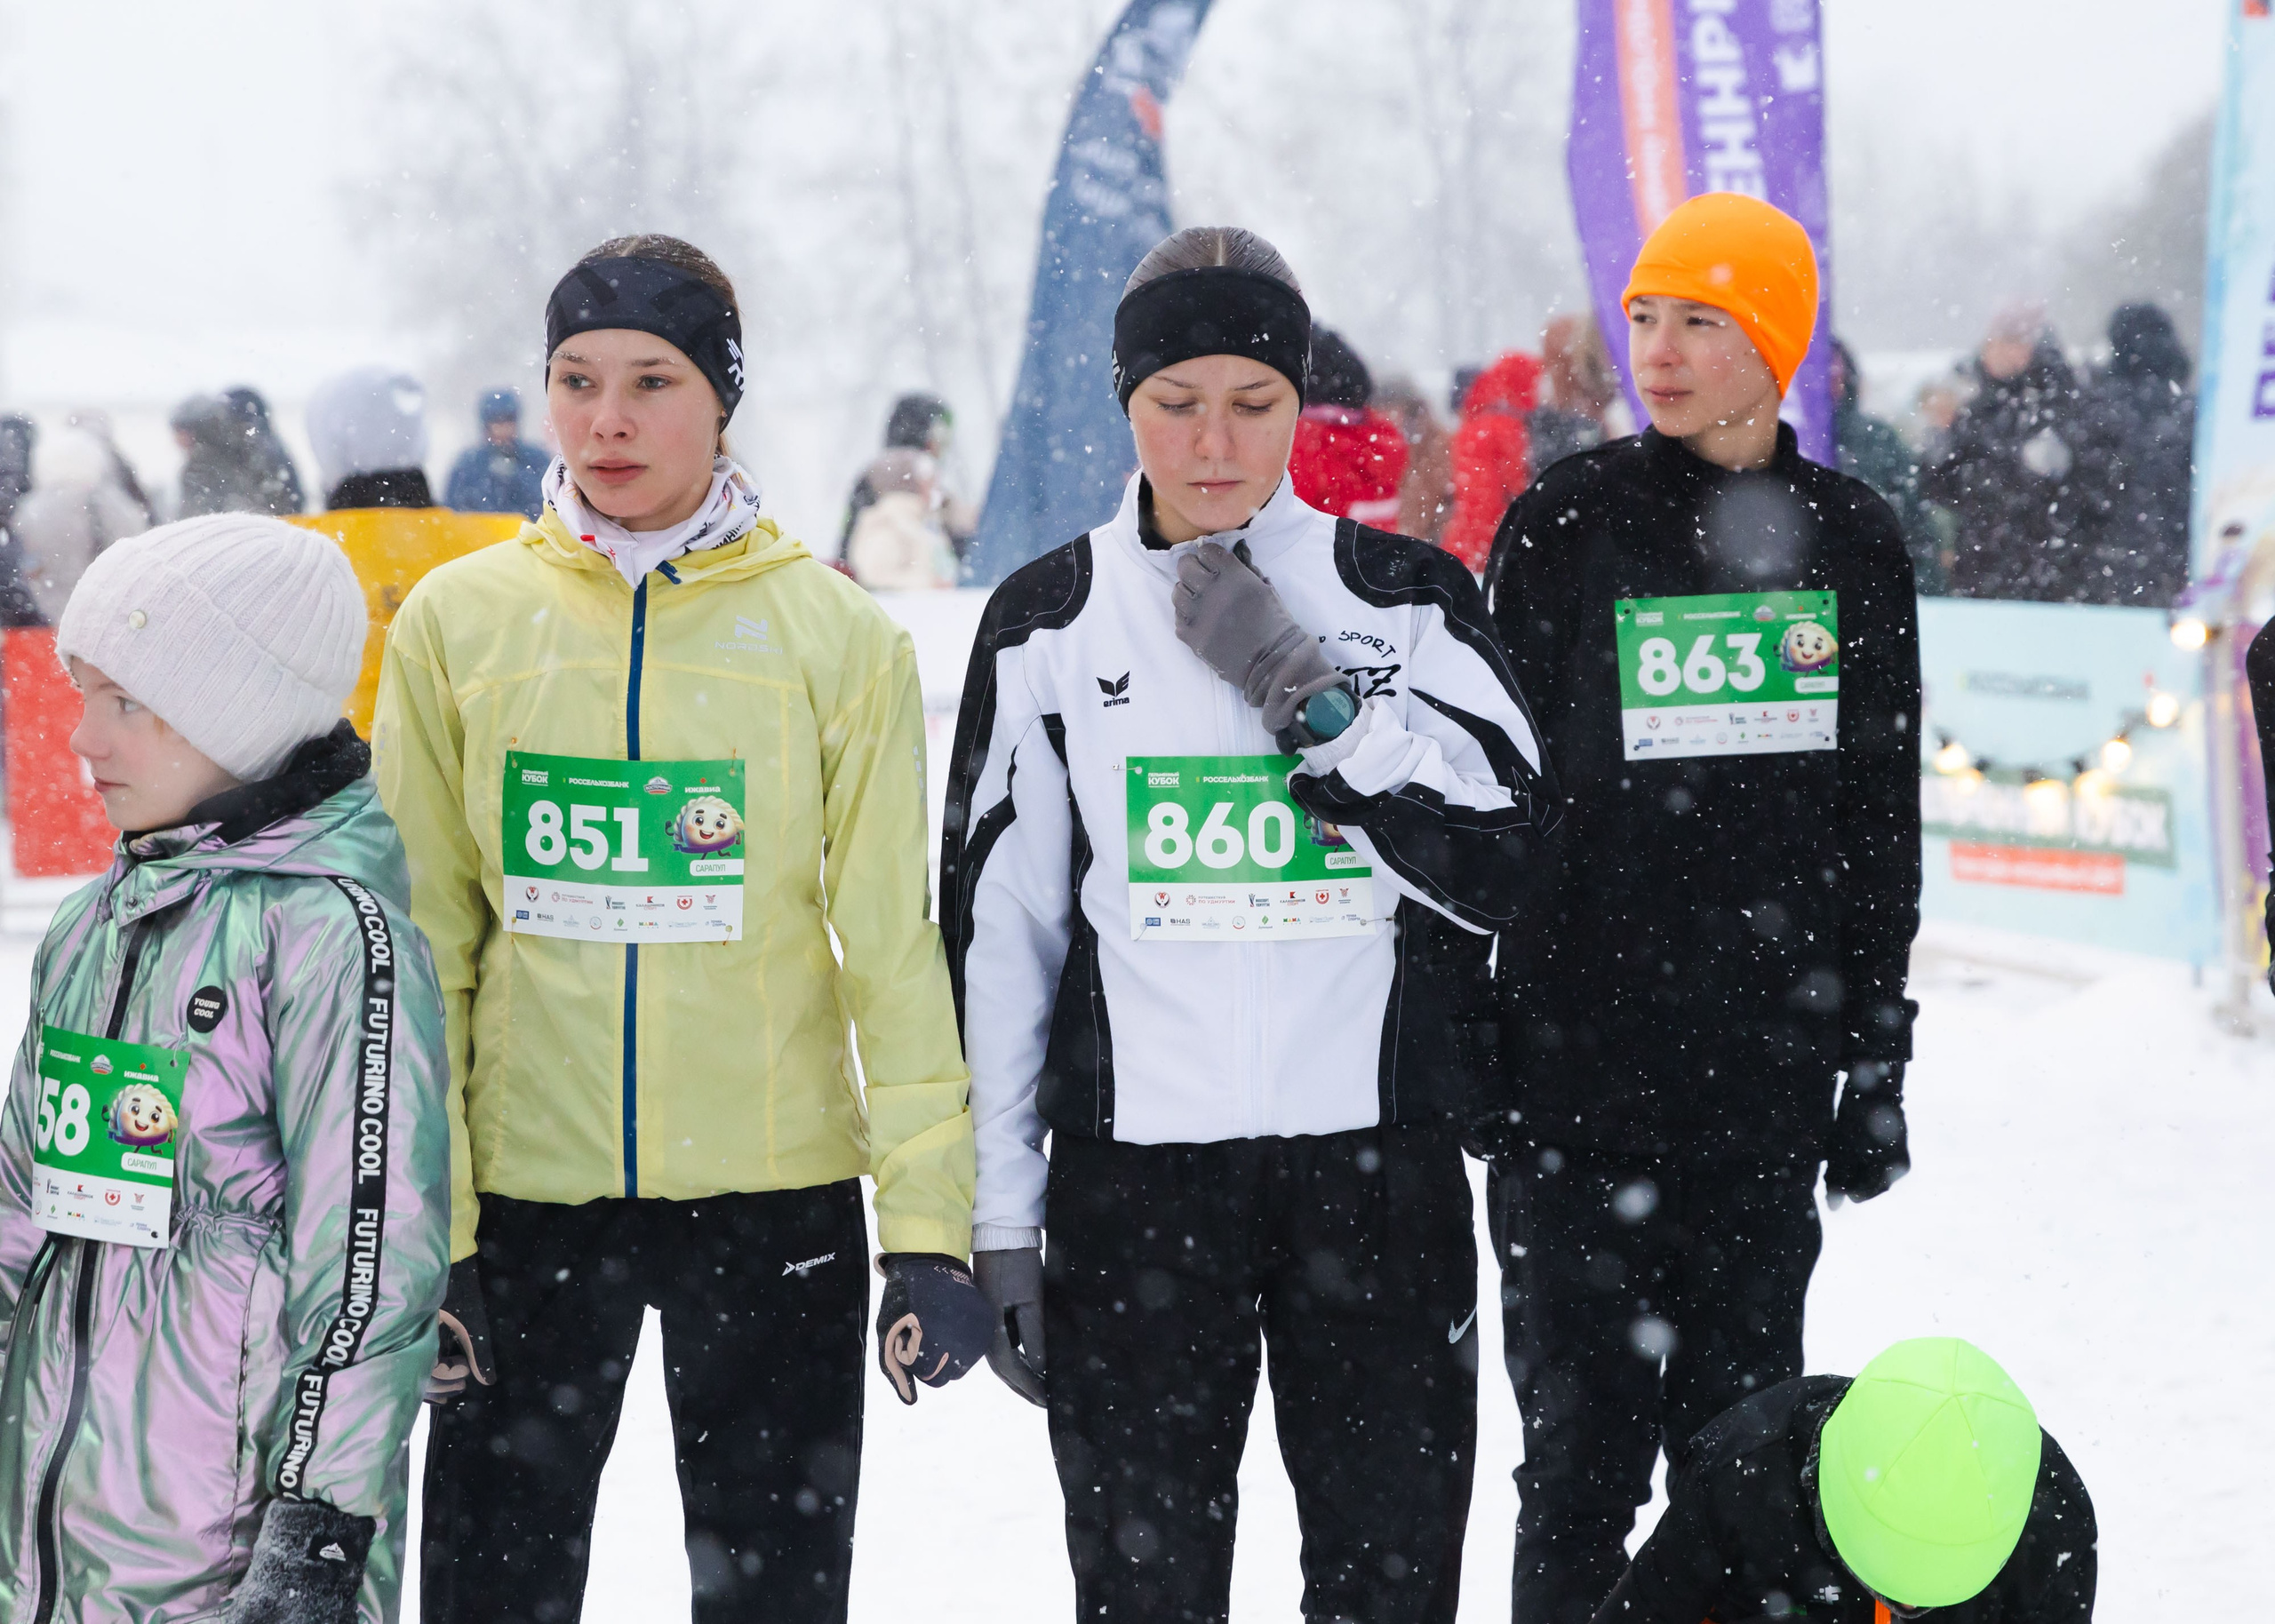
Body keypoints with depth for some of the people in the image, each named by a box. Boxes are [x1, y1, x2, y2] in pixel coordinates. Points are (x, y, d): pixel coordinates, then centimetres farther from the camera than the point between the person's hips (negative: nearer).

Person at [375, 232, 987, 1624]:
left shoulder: (832, 632, -1)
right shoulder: (460, 620, 1)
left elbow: (893, 946, -1)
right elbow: (420, 948, 2)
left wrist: (933, 1223, -6)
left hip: (775, 1193, -1)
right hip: (526, 1189, 1)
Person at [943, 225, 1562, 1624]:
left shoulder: (1407, 602, 3)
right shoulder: (1051, 622, 4)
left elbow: (1501, 869, -5)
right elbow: (997, 929, 5)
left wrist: (1307, 696, -13)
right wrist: (1000, 1219, 3)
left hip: (1377, 1159, 0)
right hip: (1134, 1164, 0)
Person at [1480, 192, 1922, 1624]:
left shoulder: (1852, 543, 6)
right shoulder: (1565, 525, -2)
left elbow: (1882, 819, 11)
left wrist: (1880, 1053, 10)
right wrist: (1468, 1032, -3)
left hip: (1772, 1073, 3)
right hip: (1582, 1062, -2)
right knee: (1588, 1438, -2)